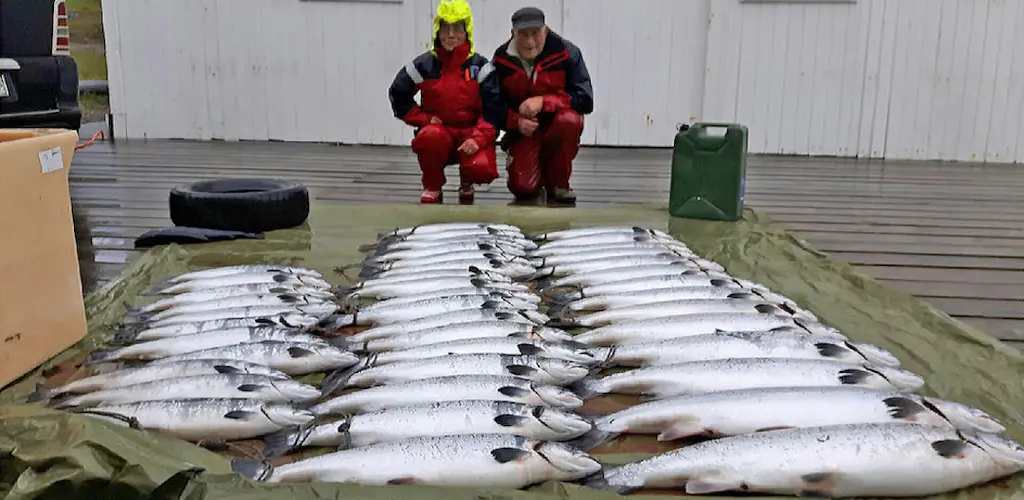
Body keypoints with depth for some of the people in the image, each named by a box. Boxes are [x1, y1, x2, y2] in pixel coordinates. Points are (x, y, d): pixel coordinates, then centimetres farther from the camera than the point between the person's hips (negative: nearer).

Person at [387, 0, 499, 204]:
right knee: (430, 136, -36)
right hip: (437, 129, 1)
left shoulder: (480, 66, -3)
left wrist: (478, 139, -22)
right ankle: (432, 187, -6)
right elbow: (398, 95, 6)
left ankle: (466, 182, 12)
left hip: (471, 134, 0)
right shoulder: (424, 65, 0)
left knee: (481, 169, -30)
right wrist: (424, 118, -5)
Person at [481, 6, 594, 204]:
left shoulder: (566, 53, -15)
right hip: (523, 131, 1)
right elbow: (491, 105, -7)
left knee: (569, 120, -36)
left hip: (557, 127, 0)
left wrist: (543, 102, -28)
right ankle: (538, 169, 21)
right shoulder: (501, 60, -9)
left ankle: (557, 182, -11)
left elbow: (585, 100, -18)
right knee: (523, 187, -20)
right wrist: (516, 121, -25)